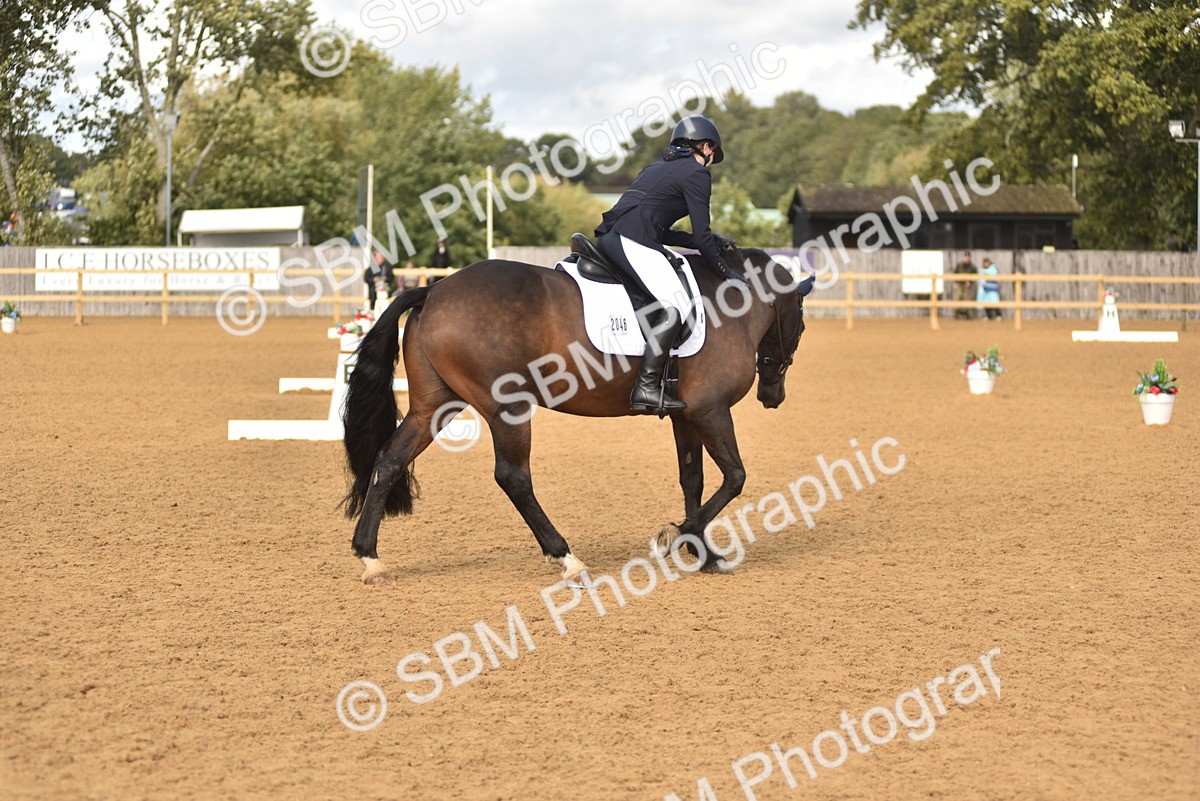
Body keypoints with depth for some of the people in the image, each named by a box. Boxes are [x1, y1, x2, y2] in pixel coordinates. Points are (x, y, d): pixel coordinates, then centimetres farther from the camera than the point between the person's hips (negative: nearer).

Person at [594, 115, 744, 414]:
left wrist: (711, 242, 31)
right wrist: (727, 273, 11)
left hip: (608, 238, 9)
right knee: (677, 305, -14)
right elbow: (701, 238, -1)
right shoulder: (697, 173, 4)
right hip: (633, 241, -9)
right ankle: (646, 388, -25)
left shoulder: (658, 167, 30)